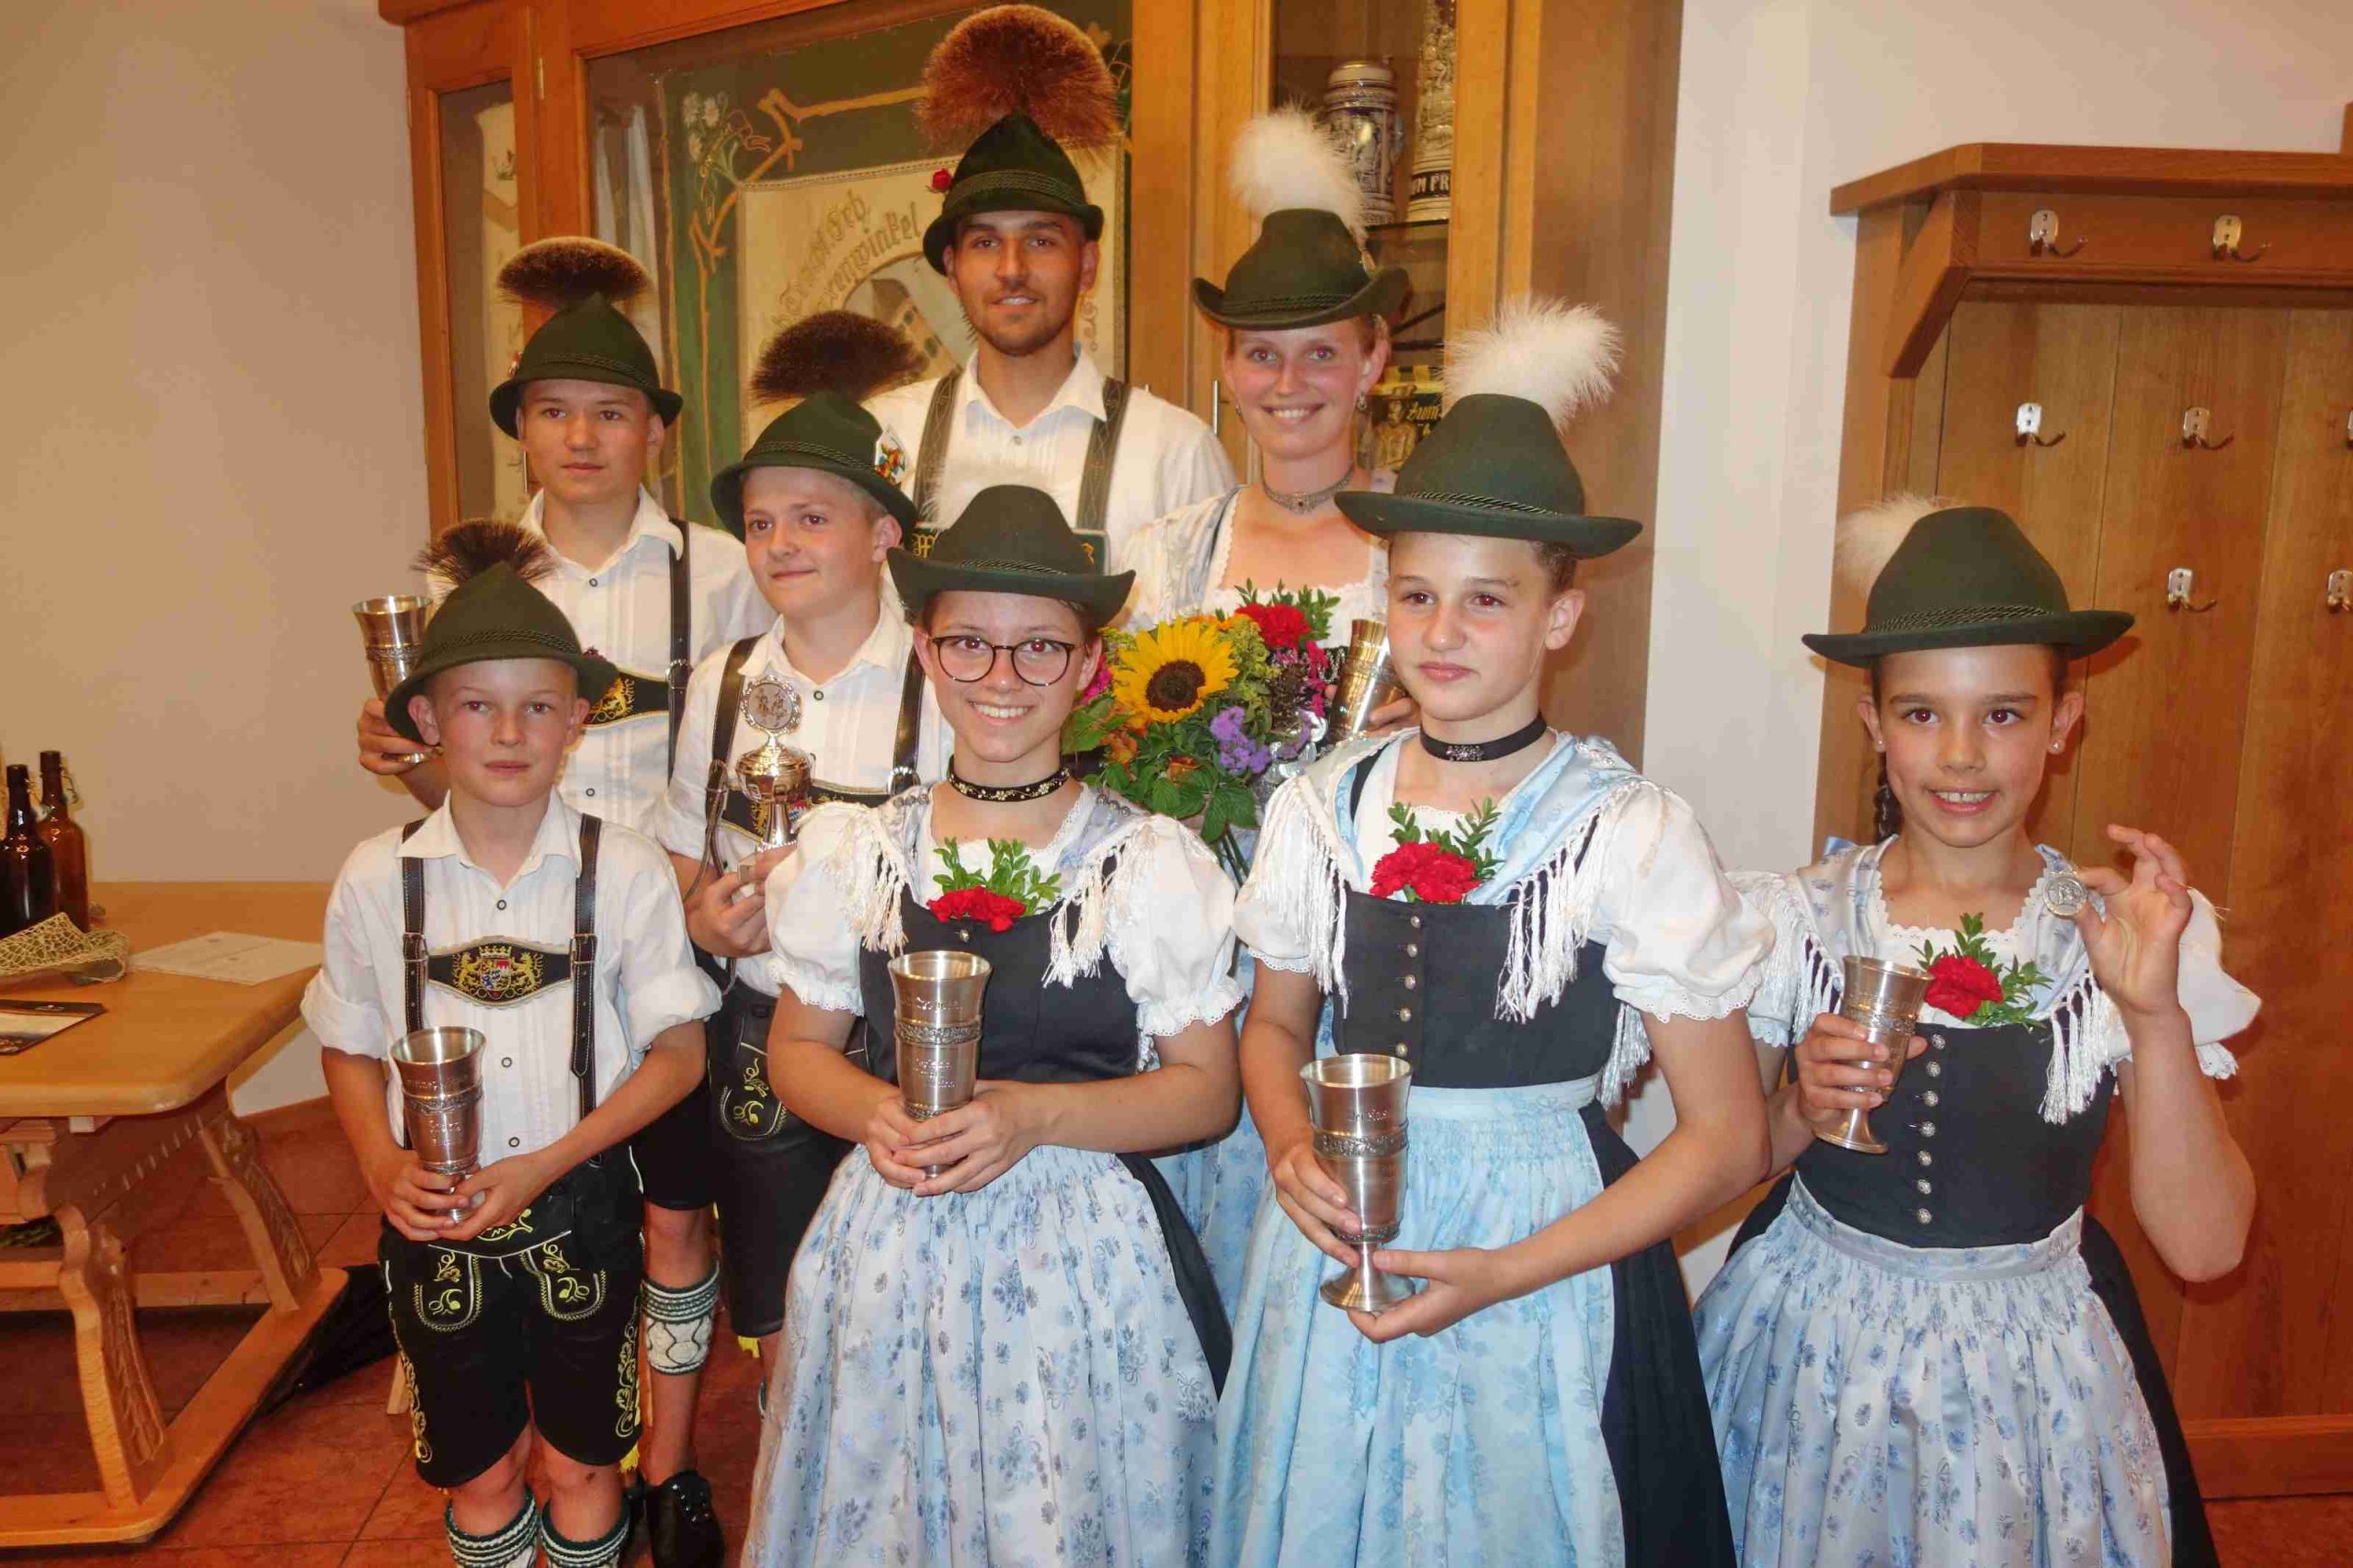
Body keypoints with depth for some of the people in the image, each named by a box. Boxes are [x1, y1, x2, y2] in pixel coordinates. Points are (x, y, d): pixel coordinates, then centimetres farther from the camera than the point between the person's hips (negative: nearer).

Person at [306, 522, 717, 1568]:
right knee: (479, 1475, 18)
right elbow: (349, 1049, 5)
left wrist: (545, 1166, -16)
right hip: (436, 1218, 2)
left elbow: (677, 1051, -8)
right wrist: (384, 1168, -12)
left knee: (579, 1465, 15)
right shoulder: (378, 879, -8)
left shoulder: (623, 871, -14)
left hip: (581, 1214, -1)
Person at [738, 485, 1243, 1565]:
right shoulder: (855, 851, 2)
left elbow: (1207, 1091, -4)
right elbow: (797, 1048, 9)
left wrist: (1033, 1113, -17)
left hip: (1083, 1256, -2)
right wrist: (876, 1113, -12)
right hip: (889, 1249, 3)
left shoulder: (1153, 862, -6)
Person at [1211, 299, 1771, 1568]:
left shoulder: (1631, 833, -13)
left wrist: (1507, 1272, -16)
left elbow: (1726, 1138, -9)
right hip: (1335, 1237, 4)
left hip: (1545, 1259, -3)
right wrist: (1293, 1152, -7)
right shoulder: (1321, 808, -2)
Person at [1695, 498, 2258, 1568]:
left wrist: (2157, 1013, -23)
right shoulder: (1796, 920, -8)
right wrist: (1802, 1110, -18)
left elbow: (2202, 1246, -13)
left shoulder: (2115, 934, -8)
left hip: (2032, 1376, 0)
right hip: (1811, 1356, 1)